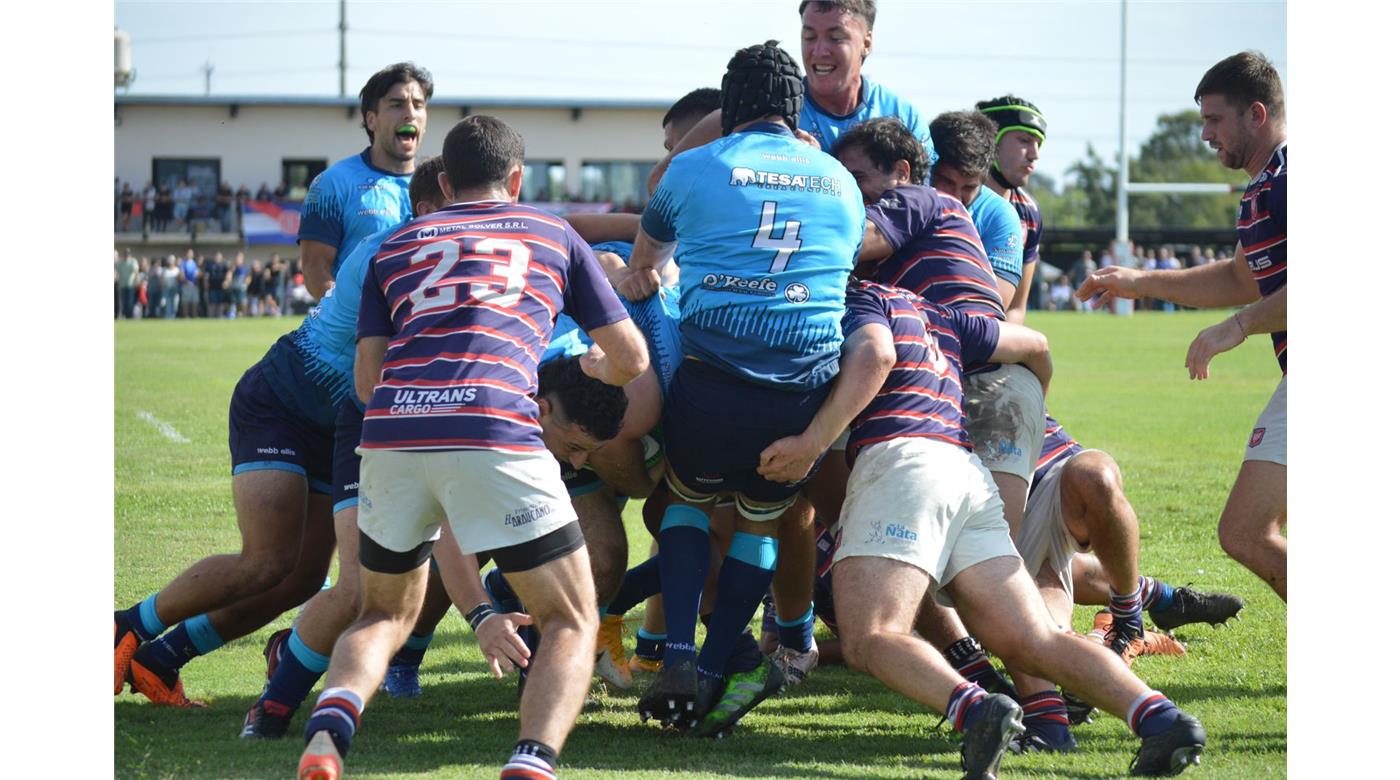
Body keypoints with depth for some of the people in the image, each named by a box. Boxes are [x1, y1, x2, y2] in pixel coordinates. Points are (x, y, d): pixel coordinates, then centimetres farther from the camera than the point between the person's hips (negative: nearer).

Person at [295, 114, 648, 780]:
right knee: (571, 623, 10)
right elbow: (631, 359, 27)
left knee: (385, 614, 24)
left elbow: (366, 379, 19)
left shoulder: (394, 246, 28)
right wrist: (590, 369, 51)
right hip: (493, 432, -3)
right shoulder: (554, 234, 25)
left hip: (391, 429, 3)